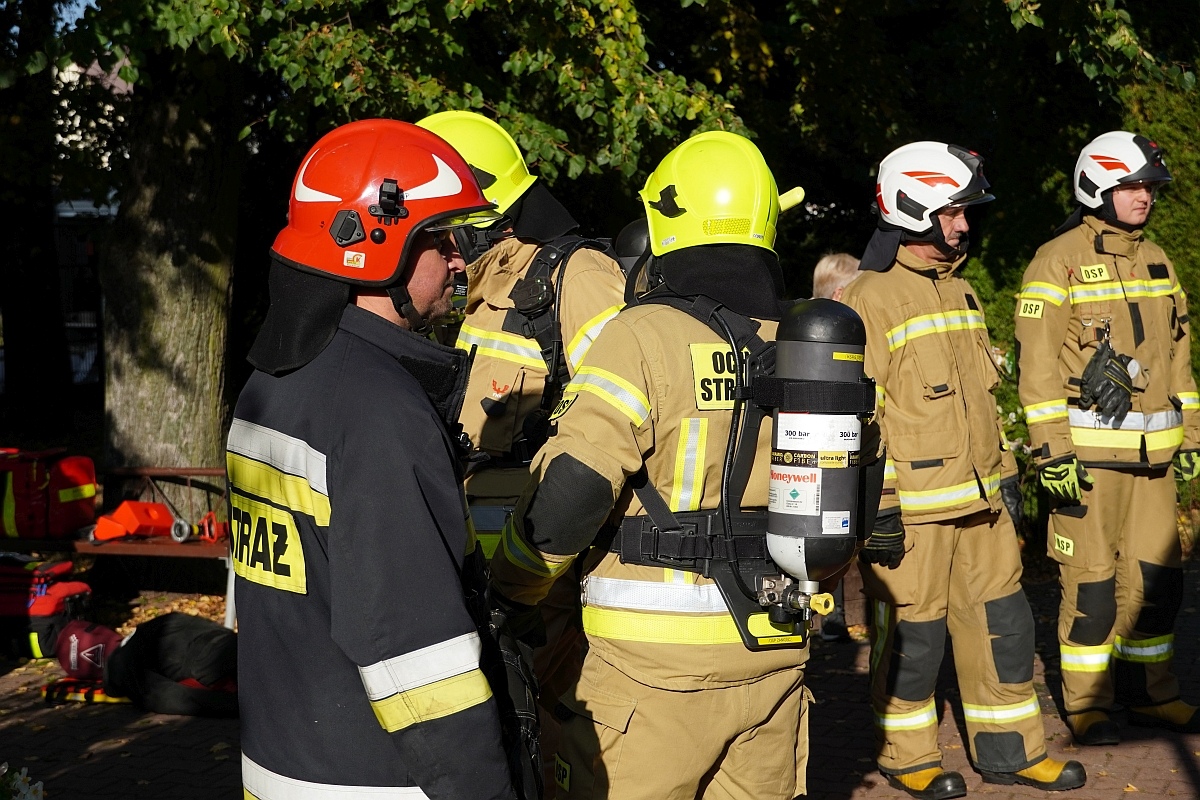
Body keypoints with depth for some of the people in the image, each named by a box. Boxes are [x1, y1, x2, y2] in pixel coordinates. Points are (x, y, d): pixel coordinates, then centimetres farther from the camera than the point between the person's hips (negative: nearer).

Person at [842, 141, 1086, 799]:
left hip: (978, 498, 8)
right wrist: (875, 506, -17)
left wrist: (1004, 472, 21)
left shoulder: (960, 292, 15)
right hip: (911, 506, -8)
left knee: (1002, 619, 12)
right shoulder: (872, 301, -12)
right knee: (912, 632, 3)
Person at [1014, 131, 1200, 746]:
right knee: (1091, 580, -1)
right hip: (1089, 452, -6)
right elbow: (1037, 364, -11)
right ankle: (1087, 705, 10)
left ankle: (1150, 694, 23)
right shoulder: (1057, 262, -7)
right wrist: (1052, 451, -16)